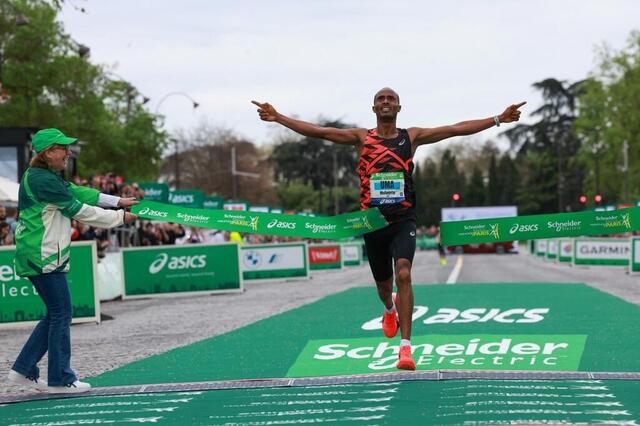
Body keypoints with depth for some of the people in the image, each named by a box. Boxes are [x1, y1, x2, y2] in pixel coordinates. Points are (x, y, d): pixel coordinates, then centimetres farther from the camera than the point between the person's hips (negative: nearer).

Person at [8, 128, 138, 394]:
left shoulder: (48, 177, 14)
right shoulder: (42, 180, -17)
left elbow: (79, 193, 14)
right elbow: (79, 210, -15)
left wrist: (117, 201, 8)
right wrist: (120, 217, -7)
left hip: (42, 257, 10)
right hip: (43, 258, -10)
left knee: (56, 314, 14)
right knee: (61, 314, -3)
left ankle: (24, 370, 18)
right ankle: (60, 379, 3)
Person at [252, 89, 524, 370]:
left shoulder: (412, 136, 6)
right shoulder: (362, 138, 5)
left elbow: (458, 129, 4)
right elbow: (317, 132, 0)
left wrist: (498, 119, 0)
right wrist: (277, 118, -6)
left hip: (403, 220, -1)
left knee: (403, 274, -23)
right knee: (383, 284, 15)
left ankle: (405, 347, -22)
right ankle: (390, 309, 54)